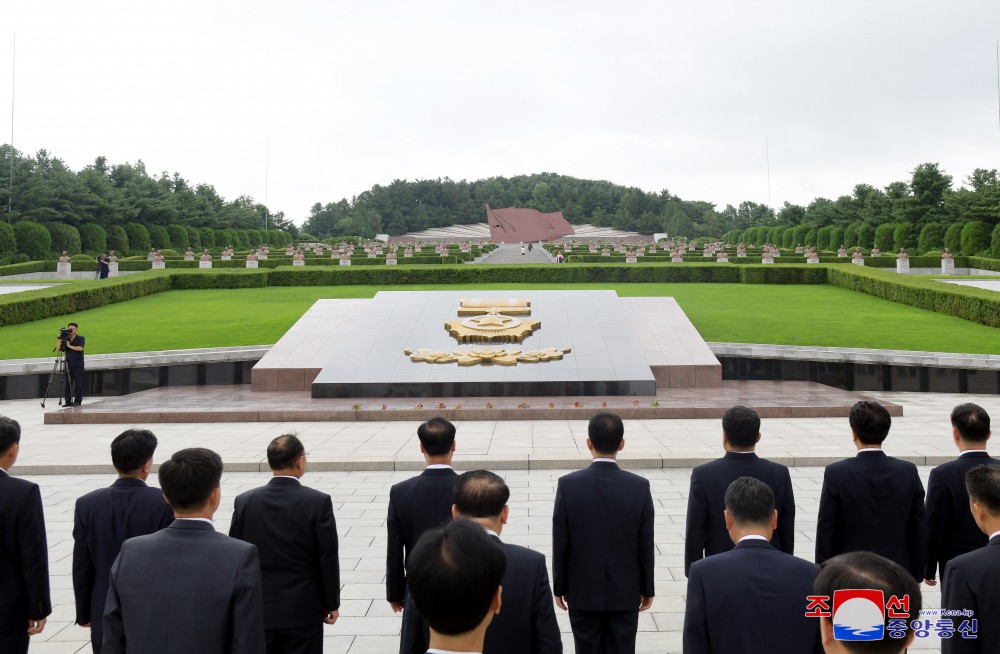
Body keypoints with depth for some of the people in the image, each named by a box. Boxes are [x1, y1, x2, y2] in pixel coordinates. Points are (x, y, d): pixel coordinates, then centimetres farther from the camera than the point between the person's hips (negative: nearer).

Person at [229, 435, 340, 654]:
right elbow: (328, 559, -10)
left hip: (258, 609, 3)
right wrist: (331, 603, 3)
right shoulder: (318, 502, -13)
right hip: (302, 611, -3)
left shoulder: (244, 502, -4)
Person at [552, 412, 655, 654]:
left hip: (583, 591, 0)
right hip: (625, 592, 1)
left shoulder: (568, 485, -14)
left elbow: (560, 543, -8)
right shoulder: (640, 487, -11)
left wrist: (559, 587, 4)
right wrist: (647, 589, 7)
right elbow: (646, 545, -5)